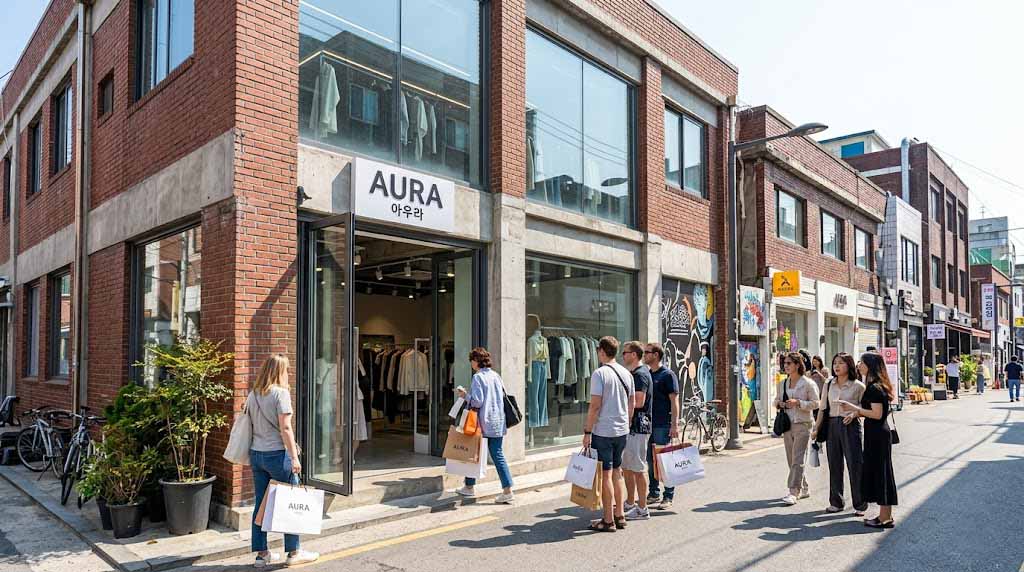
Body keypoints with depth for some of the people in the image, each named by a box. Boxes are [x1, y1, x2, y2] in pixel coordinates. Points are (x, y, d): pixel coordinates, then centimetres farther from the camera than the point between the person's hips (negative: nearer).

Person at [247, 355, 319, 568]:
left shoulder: (252, 395, 8)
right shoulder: (281, 393, -13)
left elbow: (249, 425, 13)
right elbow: (285, 428, -17)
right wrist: (294, 456, -15)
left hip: (256, 454, 7)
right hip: (277, 454, -7)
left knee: (261, 503, 12)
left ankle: (261, 553, 20)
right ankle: (294, 552, 14)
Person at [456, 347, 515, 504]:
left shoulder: (478, 377, -11)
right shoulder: (496, 376, 9)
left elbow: (477, 401, -17)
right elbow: (504, 396, 14)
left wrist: (465, 395, -2)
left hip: (483, 422, -6)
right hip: (498, 421, 6)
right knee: (498, 455, 6)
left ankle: (470, 487, 25)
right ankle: (507, 491, -2)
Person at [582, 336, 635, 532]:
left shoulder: (599, 373, -13)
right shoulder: (626, 373, 9)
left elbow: (595, 406, -16)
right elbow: (632, 404, 14)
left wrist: (587, 432, -11)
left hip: (603, 432, -7)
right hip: (622, 431, 7)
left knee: (605, 474, -1)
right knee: (617, 472, 16)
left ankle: (608, 520, 5)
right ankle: (619, 516, 22)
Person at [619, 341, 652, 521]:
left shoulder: (641, 374, -15)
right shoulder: (634, 373, 16)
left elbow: (638, 402, -23)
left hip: (638, 426, -10)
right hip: (630, 426, 10)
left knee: (638, 468, -4)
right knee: (626, 466, 16)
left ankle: (642, 509, 3)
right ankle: (630, 503, 26)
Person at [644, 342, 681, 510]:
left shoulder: (668, 375, -7)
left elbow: (674, 400, -11)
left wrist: (675, 424, -17)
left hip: (662, 425, -7)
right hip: (648, 424, 7)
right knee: (651, 460, 12)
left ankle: (668, 497, 7)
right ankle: (654, 493, 23)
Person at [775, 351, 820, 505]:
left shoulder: (807, 383, -6)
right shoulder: (783, 383, 11)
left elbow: (815, 403, -7)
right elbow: (777, 399, 21)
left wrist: (798, 402, -19)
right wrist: (778, 404, -2)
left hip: (802, 424, -6)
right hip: (787, 424, 6)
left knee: (798, 459, -9)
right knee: (791, 460, 11)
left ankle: (793, 492, -10)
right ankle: (804, 489, 26)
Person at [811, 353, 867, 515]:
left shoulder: (857, 386, -3)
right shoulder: (829, 385, 9)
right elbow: (822, 408, 11)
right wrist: (816, 428, 7)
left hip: (850, 426, -4)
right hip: (832, 426, 4)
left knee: (855, 465, -2)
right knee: (834, 465, 9)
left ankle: (860, 504, 8)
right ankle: (836, 502, 19)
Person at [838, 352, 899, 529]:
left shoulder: (874, 388, -18)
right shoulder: (877, 386, 14)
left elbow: (877, 414, -22)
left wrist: (854, 408, -15)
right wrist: (857, 413, 13)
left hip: (877, 435, -10)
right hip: (878, 433, 10)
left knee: (878, 471, -3)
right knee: (878, 472, 14)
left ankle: (885, 518, 4)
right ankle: (886, 515, 21)